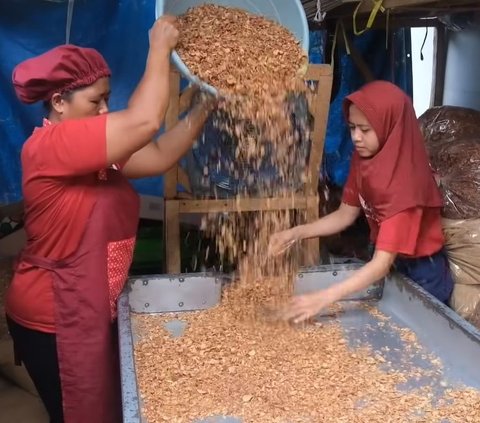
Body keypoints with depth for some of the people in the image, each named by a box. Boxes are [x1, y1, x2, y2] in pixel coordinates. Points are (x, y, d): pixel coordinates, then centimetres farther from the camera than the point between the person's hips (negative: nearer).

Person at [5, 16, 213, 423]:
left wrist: (207, 105, -6)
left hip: (92, 312, 9)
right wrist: (160, 46, -19)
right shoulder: (49, 146, -23)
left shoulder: (97, 152, 6)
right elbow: (144, 121, -31)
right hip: (54, 320, -9)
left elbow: (160, 155, 1)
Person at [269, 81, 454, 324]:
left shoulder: (404, 181, -33)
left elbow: (382, 263, -37)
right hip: (391, 267, 7)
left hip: (422, 276, -7)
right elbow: (345, 215, 0)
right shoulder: (363, 159, -11)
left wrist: (324, 298, -44)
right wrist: (297, 233, -14)